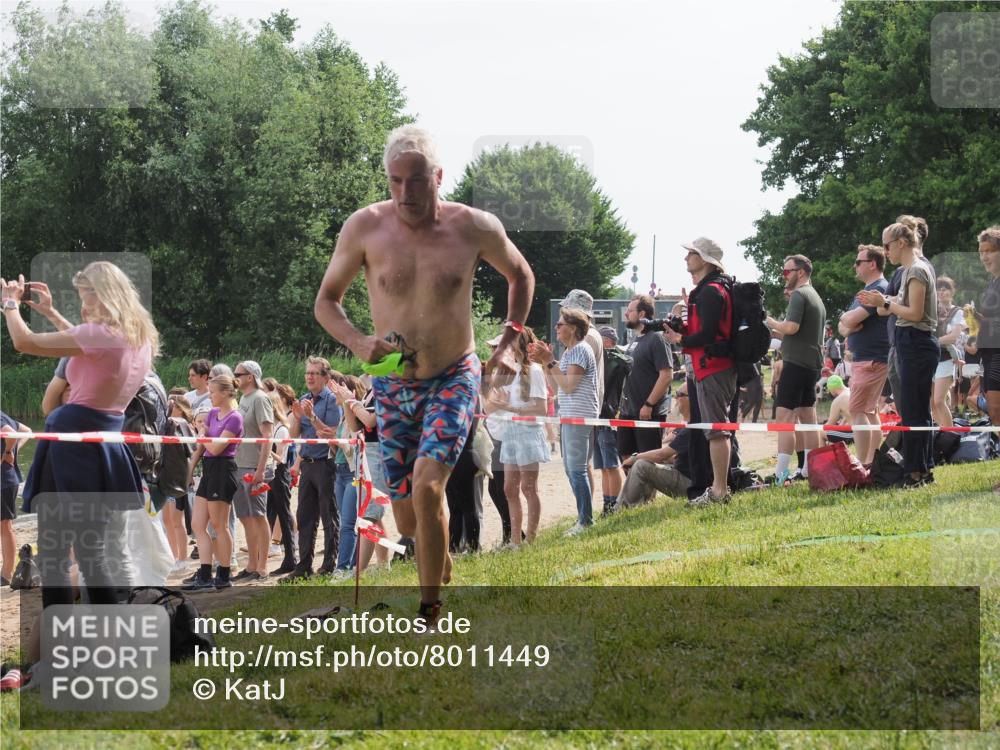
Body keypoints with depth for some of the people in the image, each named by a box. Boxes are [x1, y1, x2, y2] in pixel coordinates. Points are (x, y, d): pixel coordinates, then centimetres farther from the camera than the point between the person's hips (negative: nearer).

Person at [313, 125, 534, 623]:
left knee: (427, 490, -23)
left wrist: (509, 341, 0)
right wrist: (359, 343, -16)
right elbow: (326, 301, 2)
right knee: (407, 522, 4)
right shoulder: (364, 228, -10)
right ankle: (442, 560, 41)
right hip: (393, 387, 2)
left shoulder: (475, 228, -9)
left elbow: (521, 276, 12)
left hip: (455, 380, -2)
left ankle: (430, 614, -9)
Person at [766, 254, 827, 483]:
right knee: (807, 419, 12)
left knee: (785, 418, -12)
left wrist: (771, 322, -5)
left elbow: (791, 327, -22)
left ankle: (780, 474, -18)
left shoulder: (799, 295, -10)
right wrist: (777, 333, 20)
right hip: (813, 363, 10)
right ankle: (810, 470, 13)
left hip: (796, 363, -10)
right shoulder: (816, 297, 21)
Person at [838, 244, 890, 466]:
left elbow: (850, 319, -22)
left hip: (870, 360, -11)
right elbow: (843, 325, 17)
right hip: (864, 358, 11)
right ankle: (873, 463, 14)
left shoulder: (878, 289, -14)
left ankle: (863, 465, -16)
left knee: (858, 411, -13)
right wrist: (847, 327, -6)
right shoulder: (865, 291, 20)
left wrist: (847, 318, 1)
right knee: (869, 411, 11)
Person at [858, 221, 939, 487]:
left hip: (916, 344, -10)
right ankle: (925, 469, 18)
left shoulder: (916, 270, -13)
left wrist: (885, 303, -13)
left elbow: (915, 313, -19)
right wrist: (883, 303, 7)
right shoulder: (917, 267, 17)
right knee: (920, 410, 13)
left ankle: (915, 473, -7)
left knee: (911, 411, -9)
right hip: (916, 344, 10)